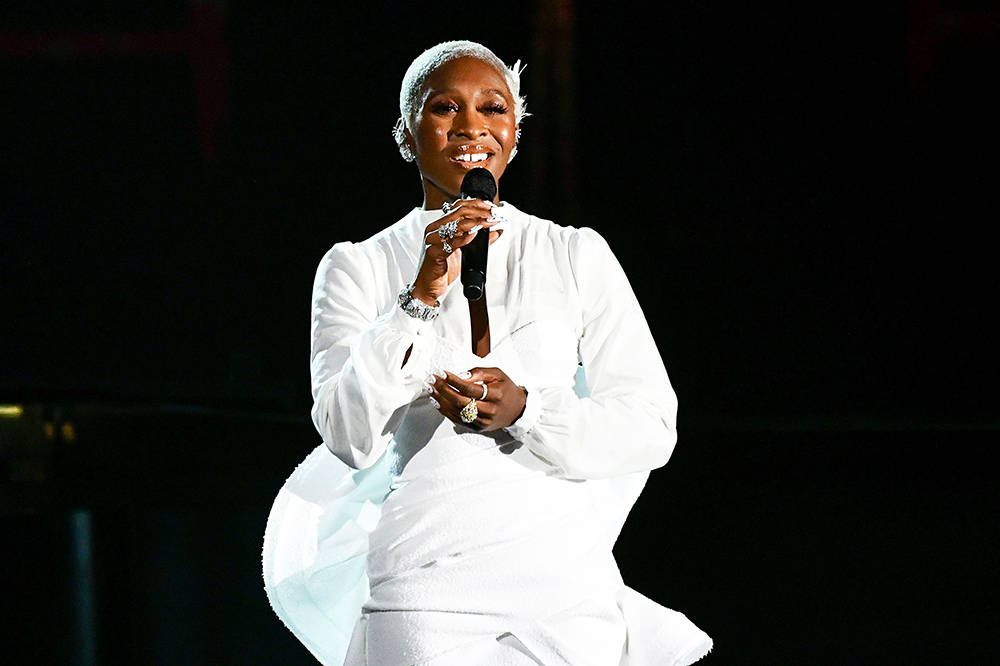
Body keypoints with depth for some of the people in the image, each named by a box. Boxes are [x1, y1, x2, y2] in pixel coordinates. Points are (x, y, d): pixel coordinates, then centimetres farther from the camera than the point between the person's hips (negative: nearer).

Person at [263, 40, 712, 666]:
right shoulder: (357, 269, 7)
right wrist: (423, 295, -17)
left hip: (568, 592, 1)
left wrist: (522, 410, -14)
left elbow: (652, 428, 2)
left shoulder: (577, 256, 9)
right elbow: (349, 437, -7)